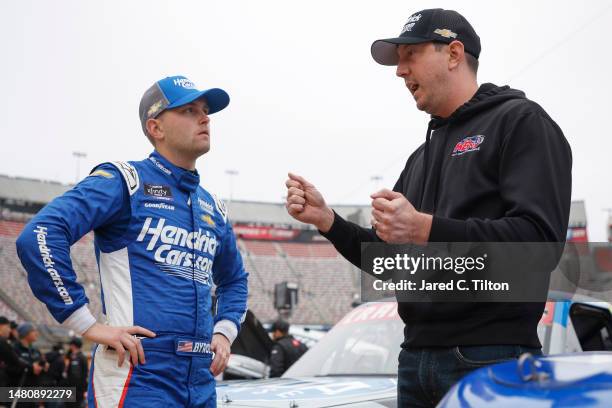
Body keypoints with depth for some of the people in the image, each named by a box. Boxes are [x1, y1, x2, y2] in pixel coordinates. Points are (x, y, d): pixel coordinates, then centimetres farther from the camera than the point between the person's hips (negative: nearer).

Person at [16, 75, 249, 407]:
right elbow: (39, 237, -17)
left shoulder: (214, 210, 18)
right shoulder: (124, 181, -4)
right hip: (137, 374, -7)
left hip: (201, 381, 7)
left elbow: (234, 279, 35)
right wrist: (88, 325, -18)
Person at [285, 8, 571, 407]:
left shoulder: (520, 122, -3)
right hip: (417, 358, 8)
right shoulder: (422, 157, 21)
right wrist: (326, 219, 4)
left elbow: (540, 238, -17)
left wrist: (426, 229, -24)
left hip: (490, 359, -7)